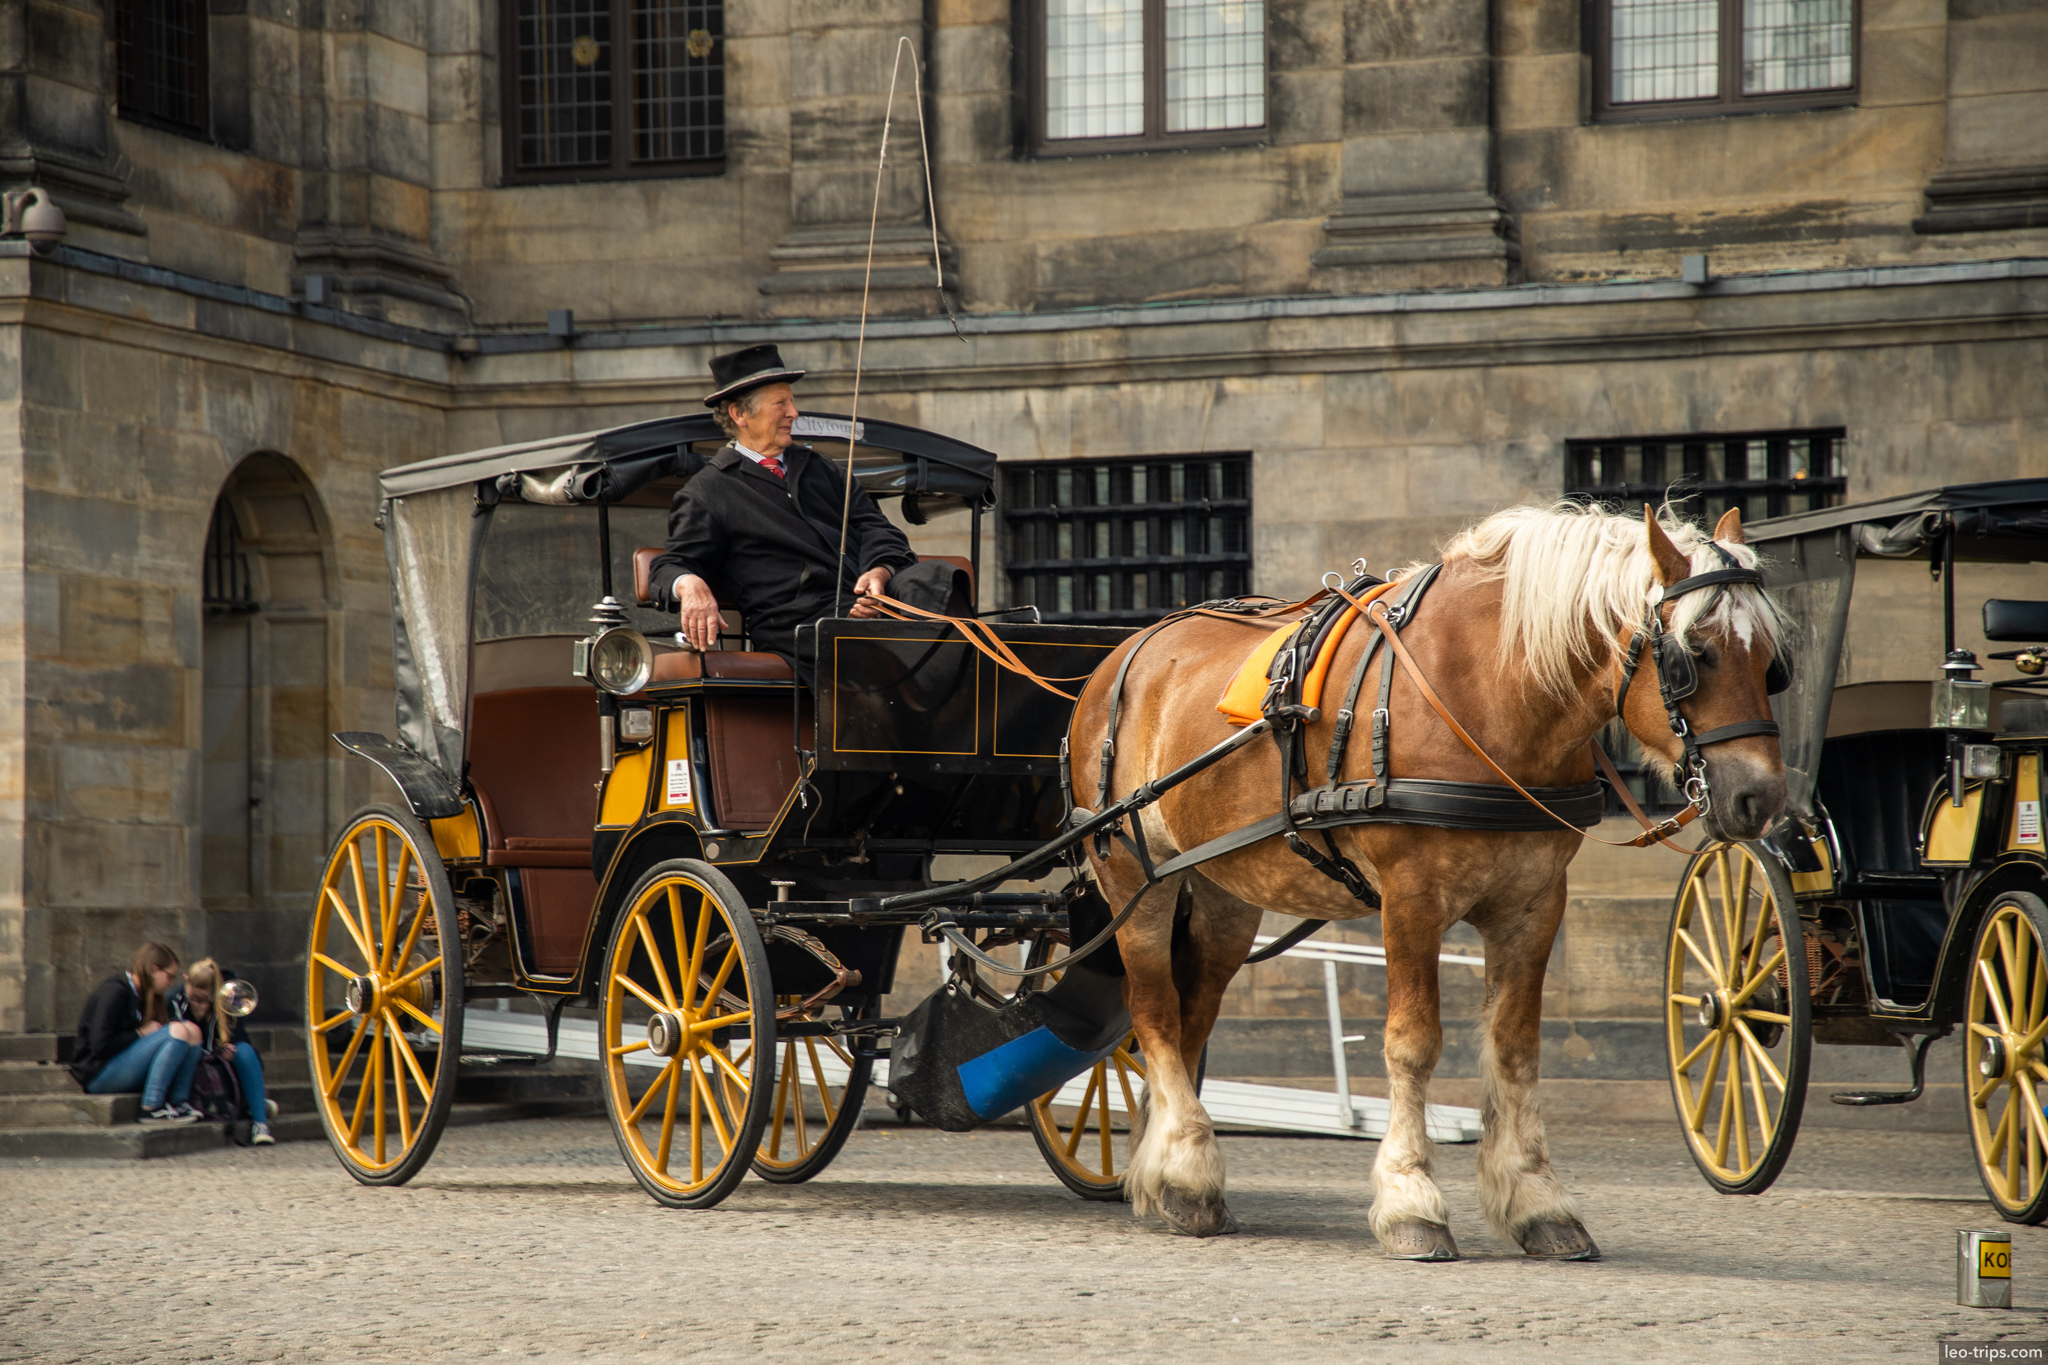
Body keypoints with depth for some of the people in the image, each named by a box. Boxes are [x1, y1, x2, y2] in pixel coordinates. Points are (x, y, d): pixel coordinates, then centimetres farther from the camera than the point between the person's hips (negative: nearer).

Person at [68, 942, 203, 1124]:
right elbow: (101, 1046, -20)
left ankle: (178, 1102, -11)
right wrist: (139, 1033, -14)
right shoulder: (114, 992, -14)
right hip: (99, 1073, -9)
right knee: (178, 1031, -22)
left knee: (192, 1030, -2)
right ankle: (152, 1108, -22)